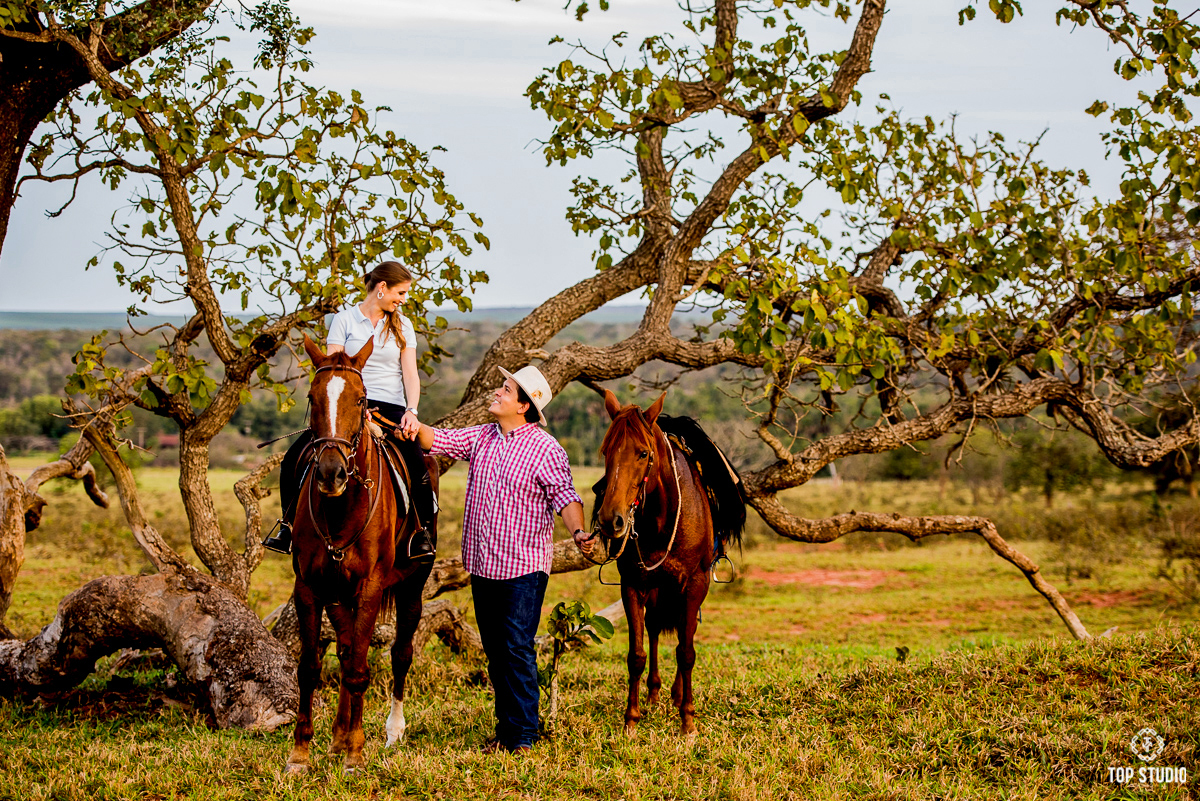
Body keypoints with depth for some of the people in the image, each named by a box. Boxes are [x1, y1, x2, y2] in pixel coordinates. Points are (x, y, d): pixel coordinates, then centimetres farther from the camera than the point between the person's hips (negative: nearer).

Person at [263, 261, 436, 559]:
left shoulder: (402, 325, 12)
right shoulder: (344, 319, 5)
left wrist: (411, 412, -15)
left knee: (417, 464, -26)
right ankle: (289, 525, 3)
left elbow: (410, 373, 3)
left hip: (390, 408, 0)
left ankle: (422, 531, -8)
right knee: (294, 458, -14)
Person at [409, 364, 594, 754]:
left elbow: (565, 496, -11)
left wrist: (578, 531, -29)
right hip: (482, 565, 6)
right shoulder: (480, 438, 10)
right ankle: (505, 728, 21)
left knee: (518, 649, -9)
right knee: (495, 651, 12)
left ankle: (522, 736, -4)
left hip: (523, 567, -6)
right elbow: (437, 440, 5)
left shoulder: (545, 448, -7)